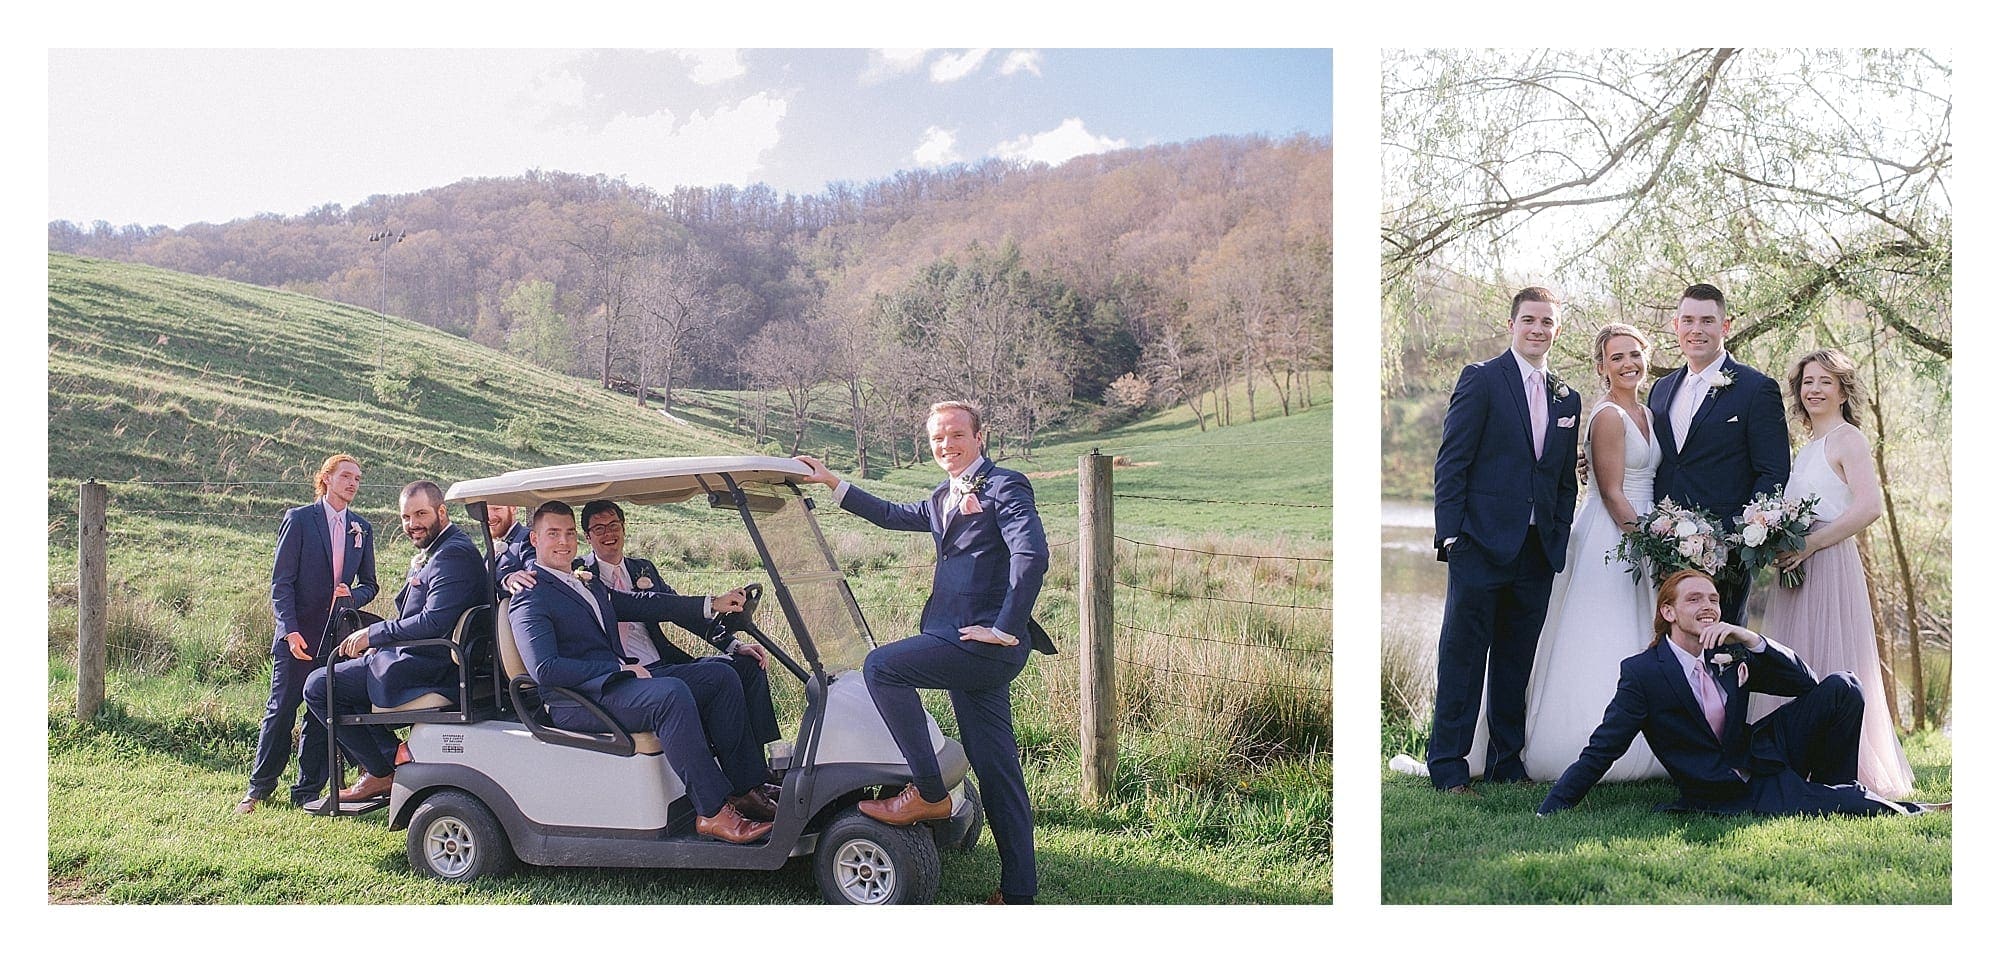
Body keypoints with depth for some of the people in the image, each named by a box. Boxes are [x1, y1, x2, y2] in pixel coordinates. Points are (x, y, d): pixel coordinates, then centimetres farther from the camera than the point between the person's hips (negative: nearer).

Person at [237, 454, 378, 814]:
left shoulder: (362, 530, 11)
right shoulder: (299, 519, -2)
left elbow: (369, 584, 17)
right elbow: (281, 582, -5)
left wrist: (352, 595, -7)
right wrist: (291, 631, -15)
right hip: (298, 637, -4)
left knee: (322, 715, 6)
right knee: (281, 711, 0)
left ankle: (307, 792, 14)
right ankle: (259, 788, 13)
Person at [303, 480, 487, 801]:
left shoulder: (454, 554, -18)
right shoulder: (434, 552, 17)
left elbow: (434, 622, -27)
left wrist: (373, 634, -16)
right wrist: (377, 641, 7)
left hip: (426, 669, -11)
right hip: (424, 659, 11)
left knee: (319, 685, -5)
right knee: (349, 670, 29)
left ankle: (383, 771, 0)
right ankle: (391, 754, 18)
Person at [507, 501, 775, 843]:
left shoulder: (587, 582, 23)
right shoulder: (530, 601, -6)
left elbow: (637, 604, 20)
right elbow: (544, 670, -18)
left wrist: (712, 604, 8)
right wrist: (620, 668, -19)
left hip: (617, 681, 9)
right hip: (576, 702, -9)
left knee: (720, 677, 1)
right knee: (672, 693, -33)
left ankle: (745, 789, -1)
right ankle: (712, 813, -31)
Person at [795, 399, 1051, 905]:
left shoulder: (1004, 486, -6)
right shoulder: (943, 499, 22)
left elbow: (1032, 555, -19)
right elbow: (892, 515, 34)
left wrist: (1005, 630, -20)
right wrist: (832, 482, 31)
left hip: (985, 642, -9)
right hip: (970, 646, 9)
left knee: (882, 667, -17)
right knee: (996, 768, 8)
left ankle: (929, 793, -9)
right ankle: (1018, 893, 12)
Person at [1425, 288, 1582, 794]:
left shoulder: (1567, 399, 15)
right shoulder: (1481, 379, -2)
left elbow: (1566, 481, 18)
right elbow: (1451, 462, -7)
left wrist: (1559, 540, 8)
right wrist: (1450, 534, -13)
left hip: (1538, 552, 5)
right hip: (1482, 543, -5)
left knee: (1517, 662, 12)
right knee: (1463, 657, -2)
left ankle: (1507, 761, 22)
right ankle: (1448, 767, 4)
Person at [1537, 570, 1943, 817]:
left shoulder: (1730, 656, 5)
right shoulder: (1641, 672, -13)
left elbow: (1806, 683, 1)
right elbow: (1601, 750, -14)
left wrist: (1751, 640, -16)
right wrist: (1548, 813, -20)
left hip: (1763, 756, 6)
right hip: (1731, 795, -6)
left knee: (1841, 687, -9)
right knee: (1808, 806, -36)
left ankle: (1836, 788, 5)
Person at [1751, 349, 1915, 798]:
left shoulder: (1848, 438, -6)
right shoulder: (1809, 447, 19)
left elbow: (1870, 506, -18)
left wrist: (1812, 543, -19)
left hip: (1829, 565, -9)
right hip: (1797, 569, 9)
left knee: (1827, 666, -6)